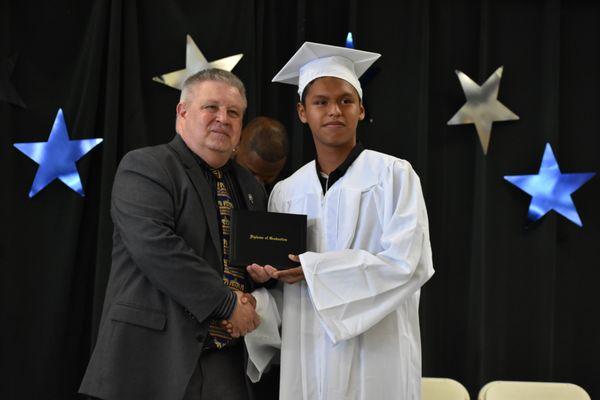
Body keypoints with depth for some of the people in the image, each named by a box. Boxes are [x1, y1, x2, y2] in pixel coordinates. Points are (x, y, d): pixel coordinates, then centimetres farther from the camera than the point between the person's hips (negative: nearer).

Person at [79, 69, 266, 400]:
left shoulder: (250, 187, 17)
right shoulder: (143, 167, -4)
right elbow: (154, 247, -18)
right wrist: (227, 303, -17)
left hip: (227, 360, 6)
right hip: (155, 356, -6)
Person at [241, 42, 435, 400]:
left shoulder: (393, 175, -4)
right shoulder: (286, 192, 8)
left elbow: (408, 262, -14)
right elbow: (281, 281, 12)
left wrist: (314, 270, -16)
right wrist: (264, 276, -11)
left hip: (374, 354, -3)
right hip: (305, 357, 4)